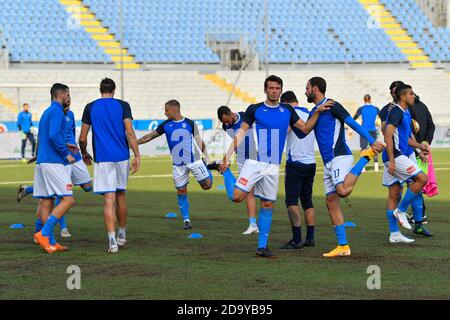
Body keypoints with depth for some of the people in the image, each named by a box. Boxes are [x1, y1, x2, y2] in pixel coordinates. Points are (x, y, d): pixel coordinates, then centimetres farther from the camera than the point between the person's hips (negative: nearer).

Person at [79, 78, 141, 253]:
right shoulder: (122, 105, 2)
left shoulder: (90, 107, 4)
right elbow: (130, 133, -7)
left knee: (109, 199, -5)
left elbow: (82, 138, 6)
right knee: (121, 195, 18)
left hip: (102, 159, -1)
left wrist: (84, 153, 24)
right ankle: (122, 235, 32)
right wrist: (137, 155, -4)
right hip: (122, 157, 1)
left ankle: (112, 241, -17)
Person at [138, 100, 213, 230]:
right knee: (181, 192, 1)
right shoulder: (166, 125, 3)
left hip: (194, 160, -2)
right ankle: (186, 221, 8)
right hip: (178, 164, 2)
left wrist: (206, 155, 8)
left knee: (207, 185, -1)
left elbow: (199, 141, 7)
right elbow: (150, 136, 7)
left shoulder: (190, 124, -2)